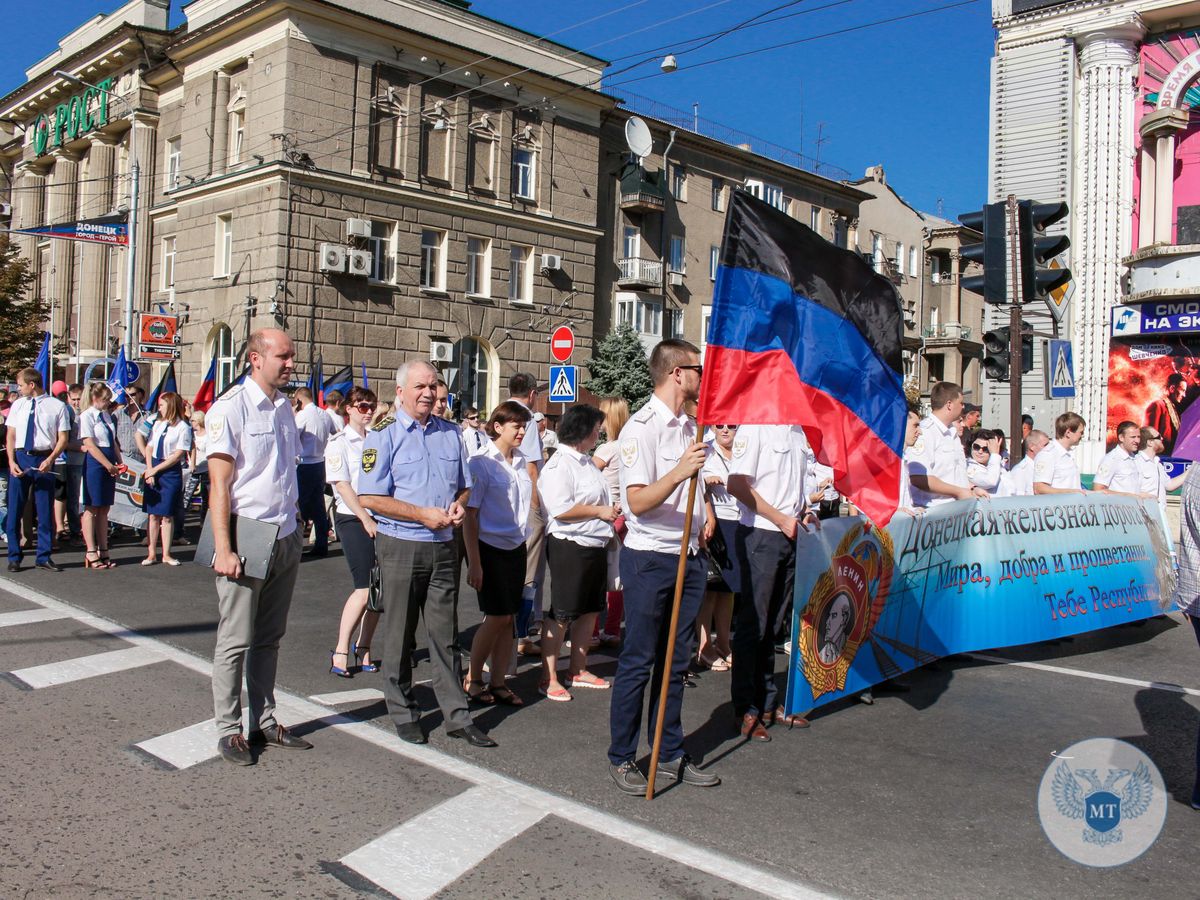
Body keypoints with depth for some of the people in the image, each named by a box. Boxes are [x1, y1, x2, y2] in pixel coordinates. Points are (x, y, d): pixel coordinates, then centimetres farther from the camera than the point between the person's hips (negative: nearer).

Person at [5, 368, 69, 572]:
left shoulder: (57, 406, -2)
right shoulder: (18, 405, 8)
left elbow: (63, 438, -2)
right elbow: (10, 436, 8)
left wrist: (50, 460, -14)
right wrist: (11, 462, -5)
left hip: (44, 461, -2)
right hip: (19, 458, 2)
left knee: (46, 511, 4)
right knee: (15, 509, 5)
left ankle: (44, 557, 15)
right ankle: (14, 557, 15)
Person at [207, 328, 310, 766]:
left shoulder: (284, 406, 11)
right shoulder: (231, 407, -10)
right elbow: (219, 483, -13)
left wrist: (294, 524, 14)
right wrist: (223, 549, -18)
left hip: (285, 538, 7)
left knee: (269, 638, 14)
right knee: (236, 640, 3)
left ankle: (264, 722, 24)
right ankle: (229, 729, 15)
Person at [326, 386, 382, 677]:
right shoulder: (339, 443, -2)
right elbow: (342, 485, -8)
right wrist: (365, 519, -13)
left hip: (379, 518, 5)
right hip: (352, 519, -5)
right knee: (365, 589, -12)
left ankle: (363, 649, 17)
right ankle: (341, 651, 1)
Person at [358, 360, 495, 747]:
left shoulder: (450, 433, 10)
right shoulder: (383, 434, -5)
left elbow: (464, 485, 19)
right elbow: (370, 498, -12)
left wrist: (459, 506, -4)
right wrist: (424, 515, -17)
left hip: (443, 546, 4)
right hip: (400, 546, -4)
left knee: (445, 634, 7)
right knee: (399, 636, 7)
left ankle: (457, 715, 13)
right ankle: (403, 713, 21)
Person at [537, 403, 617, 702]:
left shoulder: (586, 462, 15)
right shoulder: (560, 464, -15)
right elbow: (560, 509, -25)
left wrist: (612, 510, 10)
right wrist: (600, 512, -16)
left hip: (595, 545, 10)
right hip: (569, 546, -10)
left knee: (590, 610, 16)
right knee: (561, 615, -2)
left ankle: (578, 669, 29)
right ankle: (549, 678, 8)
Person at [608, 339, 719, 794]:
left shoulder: (690, 427, 13)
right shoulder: (642, 427, -13)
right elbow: (638, 502, -21)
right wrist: (680, 471, -34)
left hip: (689, 556, 8)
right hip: (650, 558, -8)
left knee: (675, 661, 14)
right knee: (638, 663, 2)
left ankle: (670, 754, 26)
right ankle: (621, 758, 16)